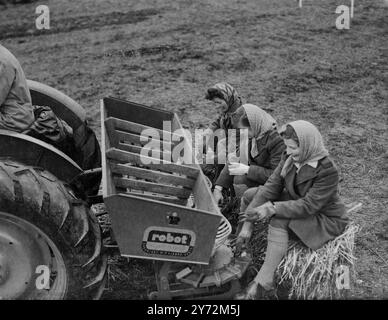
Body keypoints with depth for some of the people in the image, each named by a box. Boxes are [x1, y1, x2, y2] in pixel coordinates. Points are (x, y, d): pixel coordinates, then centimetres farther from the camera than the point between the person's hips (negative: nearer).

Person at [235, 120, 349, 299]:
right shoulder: (290, 159, -9)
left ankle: (263, 283, -32)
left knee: (279, 220, -34)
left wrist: (273, 209, -39)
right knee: (250, 195, 0)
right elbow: (271, 187, -13)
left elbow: (308, 206, -32)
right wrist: (248, 223, -18)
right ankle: (239, 247, 7)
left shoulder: (327, 171, -29)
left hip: (325, 221, -8)